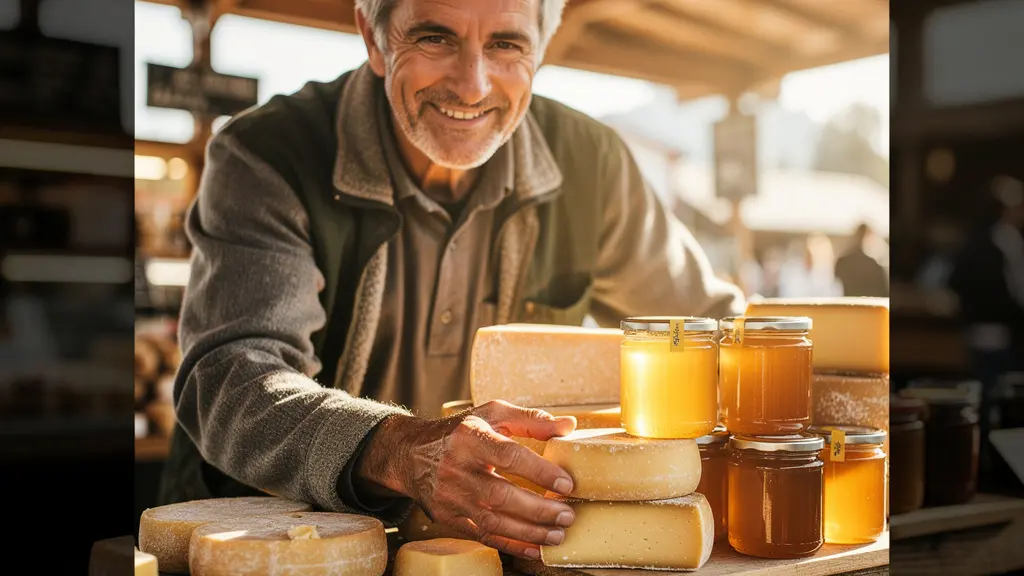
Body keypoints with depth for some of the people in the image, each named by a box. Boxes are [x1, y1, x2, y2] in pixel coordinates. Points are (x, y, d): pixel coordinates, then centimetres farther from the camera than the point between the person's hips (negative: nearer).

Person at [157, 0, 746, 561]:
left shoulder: (588, 163, -3)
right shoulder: (265, 160, -13)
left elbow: (704, 319, 13)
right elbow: (233, 384, -27)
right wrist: (401, 453, -45)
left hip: (501, 545, 3)